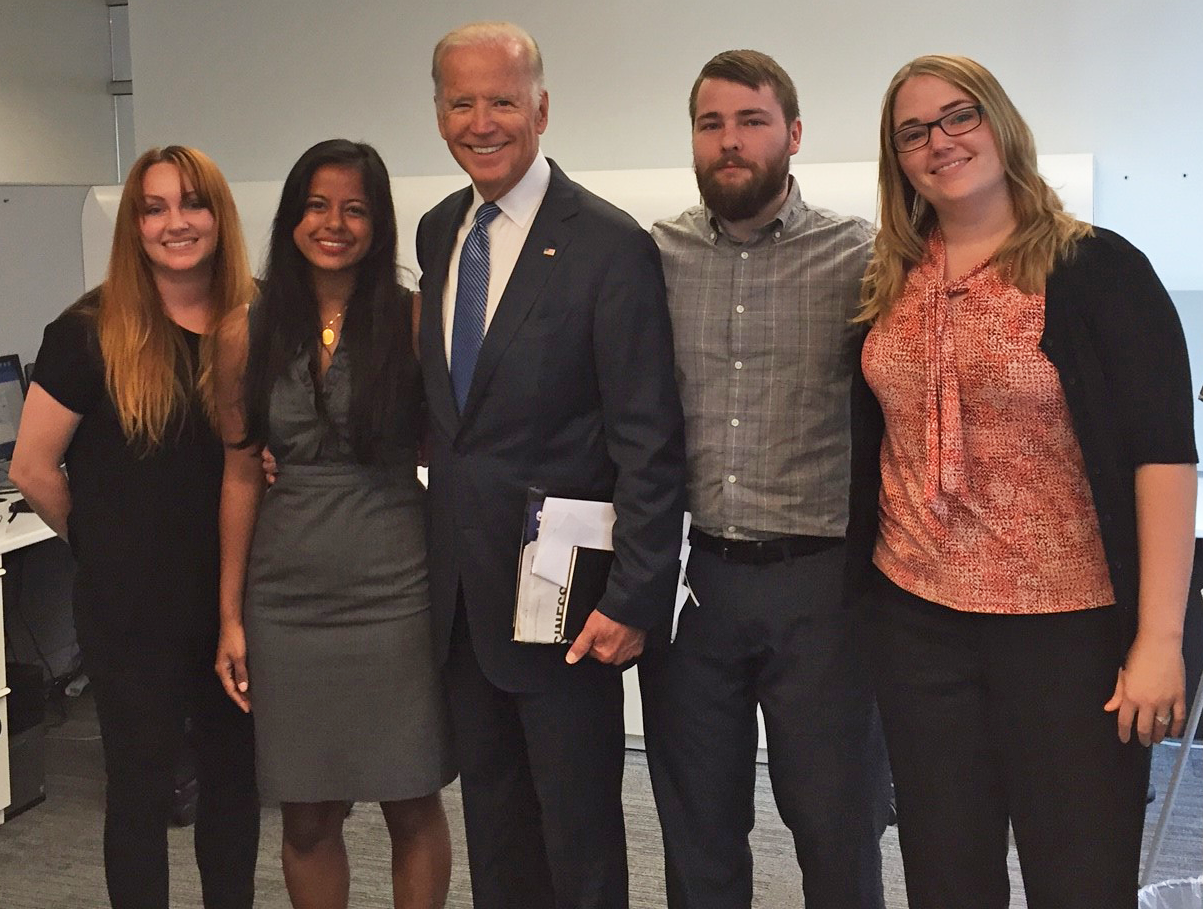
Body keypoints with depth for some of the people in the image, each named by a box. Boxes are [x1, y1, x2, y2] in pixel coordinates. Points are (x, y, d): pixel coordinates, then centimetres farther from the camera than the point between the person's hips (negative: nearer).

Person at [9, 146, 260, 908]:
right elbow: (34, 468, -5)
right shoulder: (91, 330, -10)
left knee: (236, 774, 16)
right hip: (131, 603, -3)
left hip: (239, 595, 3)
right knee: (141, 784, 11)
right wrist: (104, 544, 5)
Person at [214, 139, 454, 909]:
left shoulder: (415, 320, -3)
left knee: (412, 805, 8)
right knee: (307, 815, 11)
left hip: (396, 589, -2)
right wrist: (230, 617, 5)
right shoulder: (248, 332, 3)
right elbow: (242, 476, 6)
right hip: (287, 598, 2)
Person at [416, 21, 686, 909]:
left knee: (580, 834, 8)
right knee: (493, 817, 19)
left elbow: (649, 442, -15)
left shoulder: (609, 244, -14)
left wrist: (635, 598, -19)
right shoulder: (438, 232, 7)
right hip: (460, 586, 6)